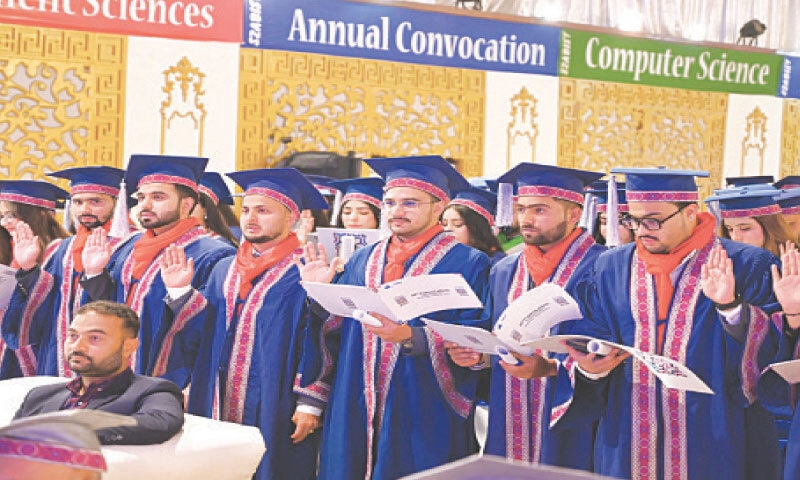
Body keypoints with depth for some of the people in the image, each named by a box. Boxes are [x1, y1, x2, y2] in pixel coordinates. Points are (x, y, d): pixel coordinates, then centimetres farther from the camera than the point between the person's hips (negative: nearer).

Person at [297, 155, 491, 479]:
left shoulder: (466, 264, -2)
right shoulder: (362, 261, 13)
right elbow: (336, 328, 12)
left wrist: (409, 336, -24)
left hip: (423, 420, -4)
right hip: (354, 414, 5)